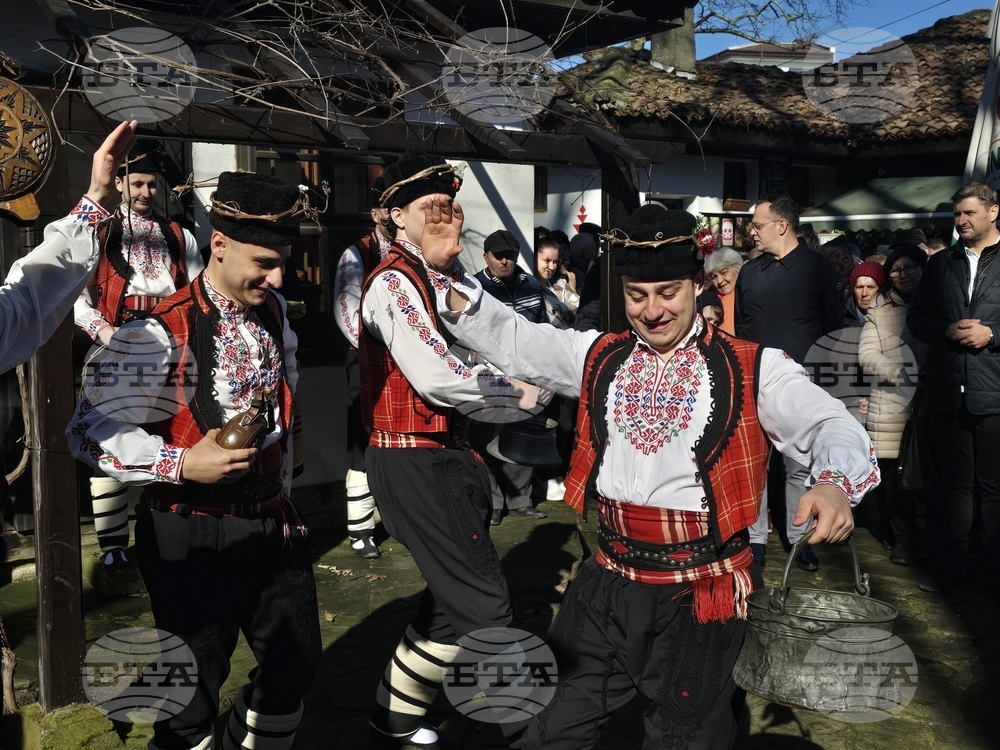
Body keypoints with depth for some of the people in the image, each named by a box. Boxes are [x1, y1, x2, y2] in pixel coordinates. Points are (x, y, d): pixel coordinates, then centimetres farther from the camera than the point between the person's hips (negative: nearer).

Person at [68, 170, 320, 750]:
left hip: (272, 524, 7)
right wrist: (183, 464, -28)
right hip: (193, 537, -6)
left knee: (297, 663, 17)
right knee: (196, 684, 7)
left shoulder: (273, 312, 5)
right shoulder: (163, 333, -17)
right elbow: (90, 430, -18)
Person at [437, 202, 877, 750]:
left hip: (701, 598, -3)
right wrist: (454, 291, -12)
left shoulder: (753, 370, -7)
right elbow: (512, 340, 5)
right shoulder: (597, 356, 5)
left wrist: (834, 481, -39)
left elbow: (828, 424, -17)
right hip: (606, 586, 4)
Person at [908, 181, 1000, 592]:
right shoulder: (941, 263, 13)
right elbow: (916, 319, 11)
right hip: (949, 392, 3)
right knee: (953, 484, 11)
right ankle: (948, 569, 20)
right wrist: (948, 331, -6)